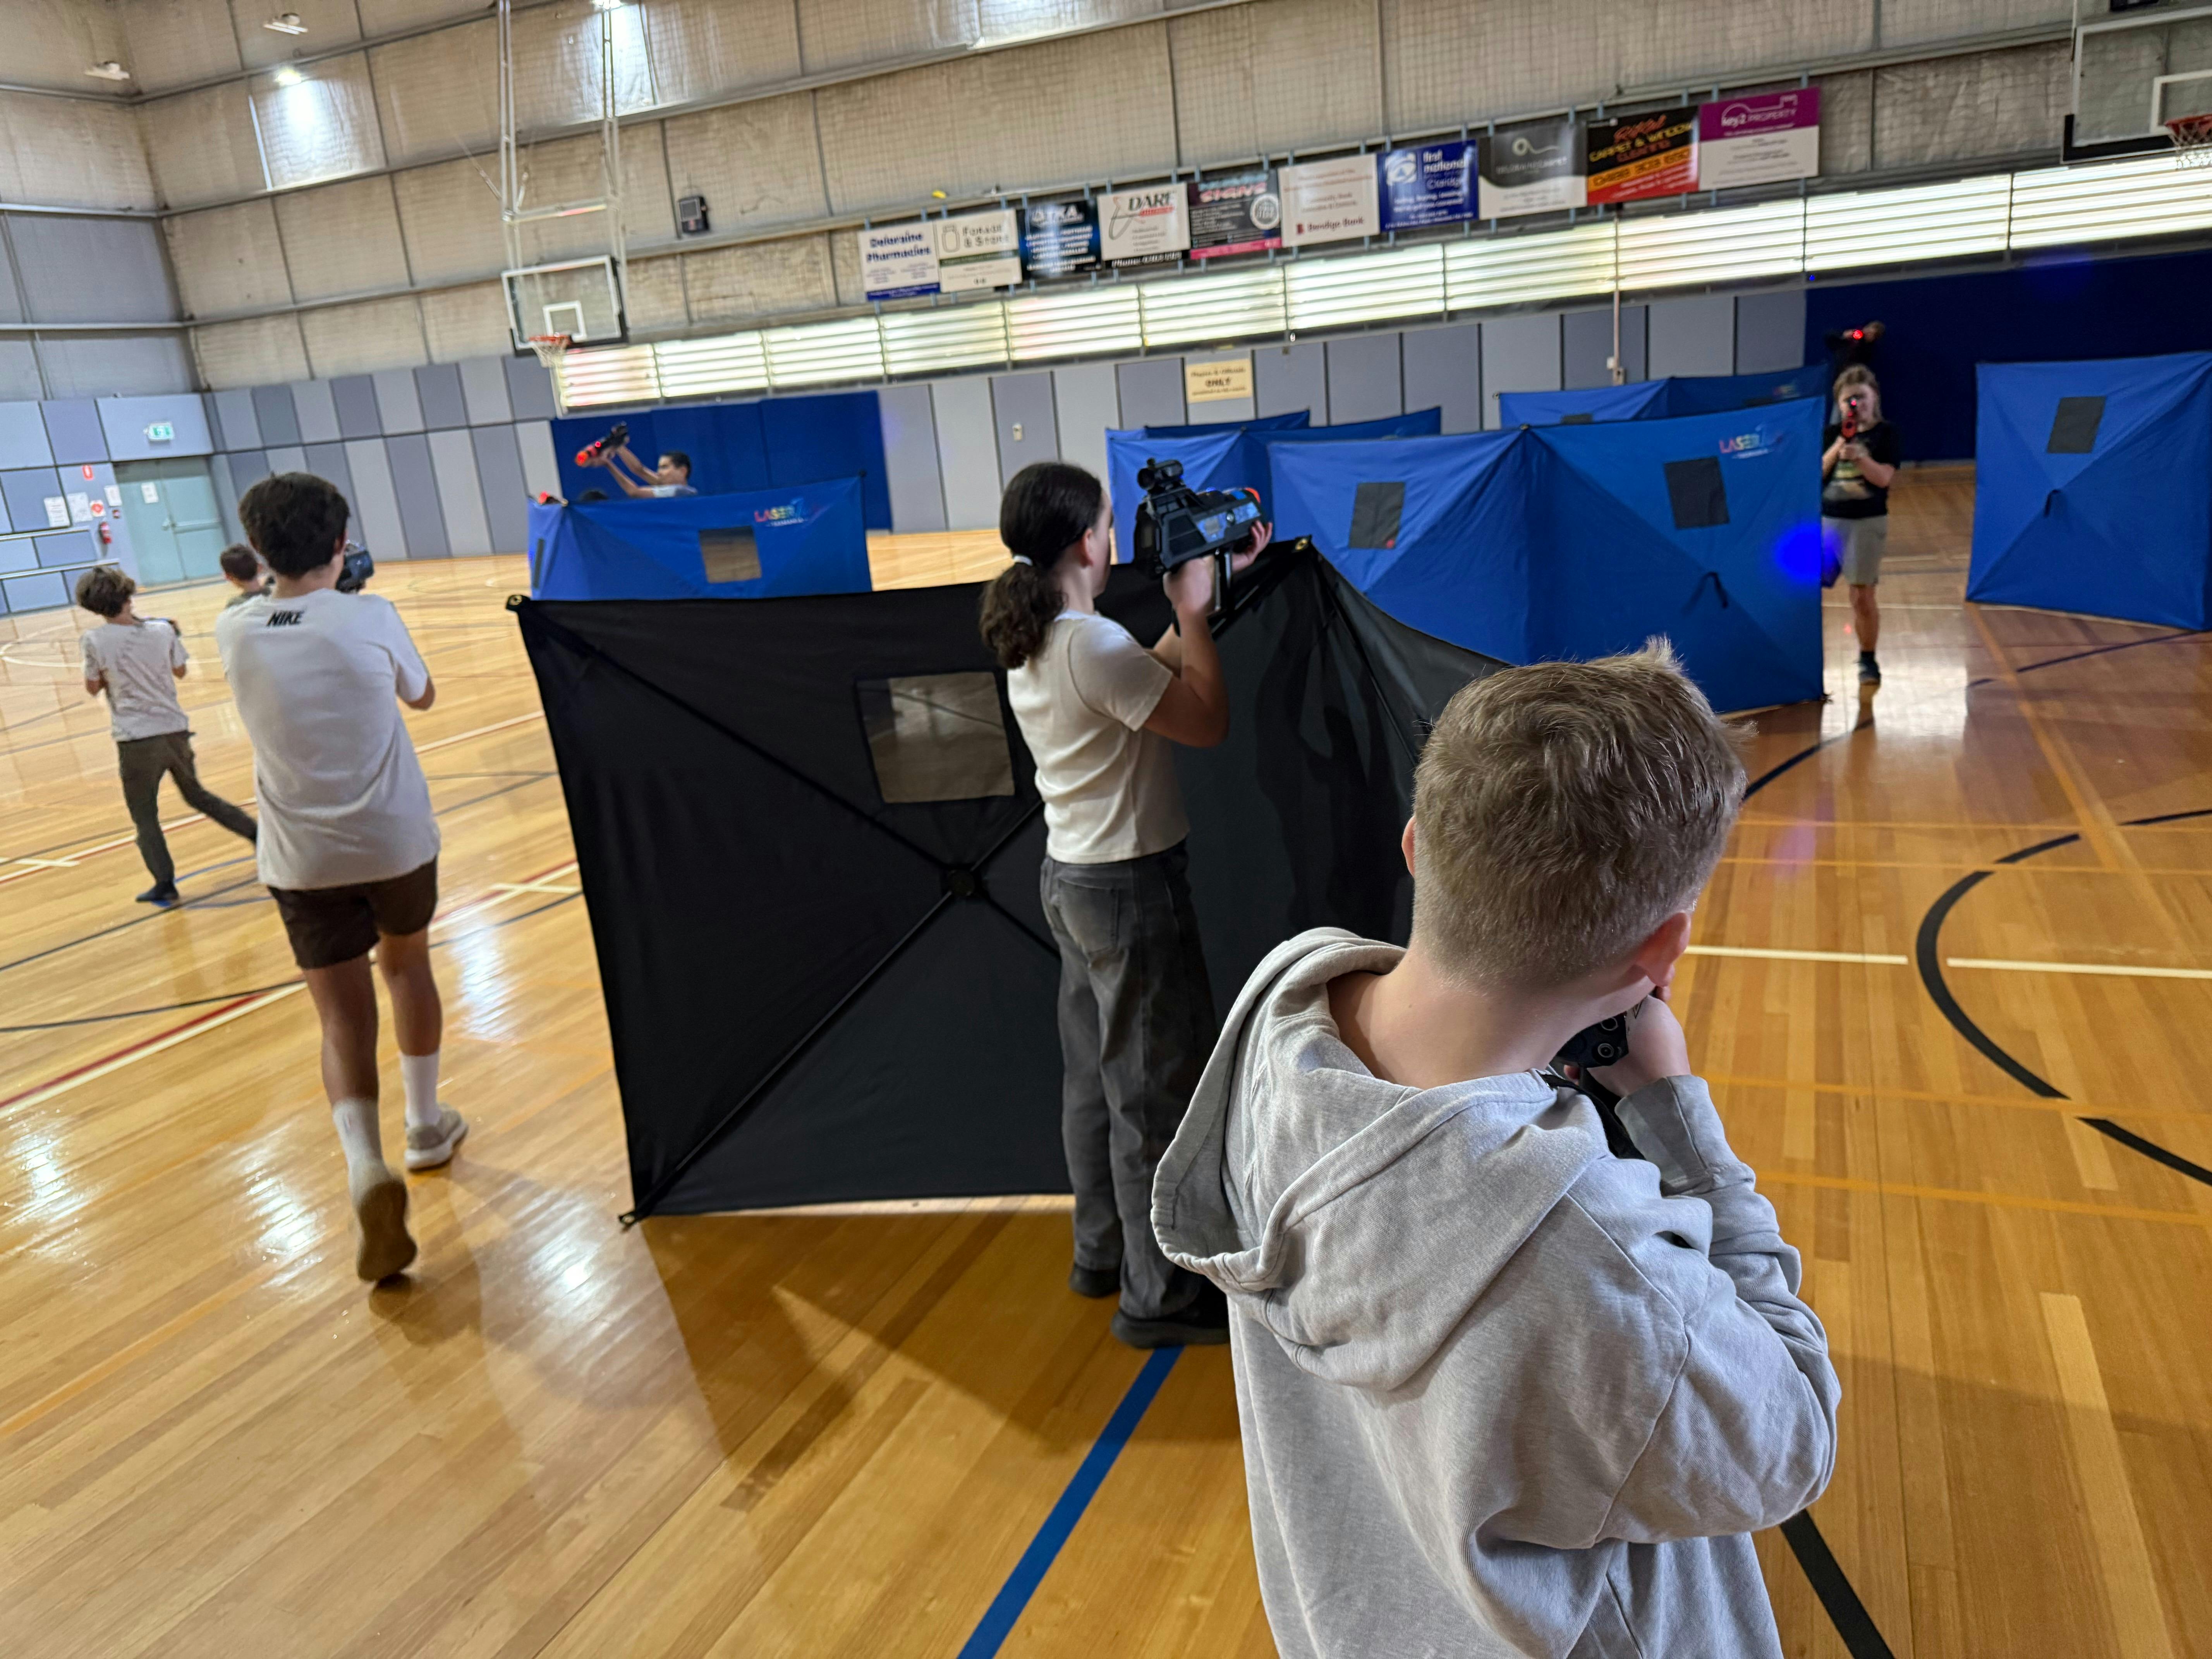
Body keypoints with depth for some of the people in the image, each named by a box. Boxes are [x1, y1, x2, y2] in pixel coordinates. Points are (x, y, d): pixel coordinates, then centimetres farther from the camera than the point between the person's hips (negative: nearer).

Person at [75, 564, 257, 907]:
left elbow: (93, 688, 0)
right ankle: (257, 833, 23)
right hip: (175, 730, 4)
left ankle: (165, 885, 5)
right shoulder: (162, 630, -4)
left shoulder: (95, 640, -11)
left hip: (136, 739, -3)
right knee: (197, 795, 25)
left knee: (144, 815, 8)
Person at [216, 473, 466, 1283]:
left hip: (302, 859, 1)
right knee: (406, 962, 25)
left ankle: (366, 1164, -20)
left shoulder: (234, 631, -5)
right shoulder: (370, 617, -13)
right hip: (396, 842, -1)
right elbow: (422, 694, 7)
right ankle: (425, 1125, 35)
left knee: (343, 1016, 3)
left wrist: (310, 591, 28)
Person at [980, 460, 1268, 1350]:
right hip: (1131, 886, -10)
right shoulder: (1094, 646, -23)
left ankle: (1101, 1251, 35)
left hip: (1071, 876, 10)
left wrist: (1201, 594, 13)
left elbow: (1153, 673, 15)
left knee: (1094, 1073, 20)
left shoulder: (1029, 642, 6)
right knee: (1156, 1089, 1)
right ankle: (1160, 1295, 13)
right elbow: (1208, 722, -17)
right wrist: (1195, 610, -8)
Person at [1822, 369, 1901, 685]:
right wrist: (1839, 446, -11)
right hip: (1827, 519, 3)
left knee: (1862, 595, -3)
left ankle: (1868, 660, 12)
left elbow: (1884, 477, -10)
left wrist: (1859, 457, -25)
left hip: (1868, 522, -3)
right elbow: (1817, 473, 1)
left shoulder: (1885, 433, 0)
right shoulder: (1833, 433, 10)